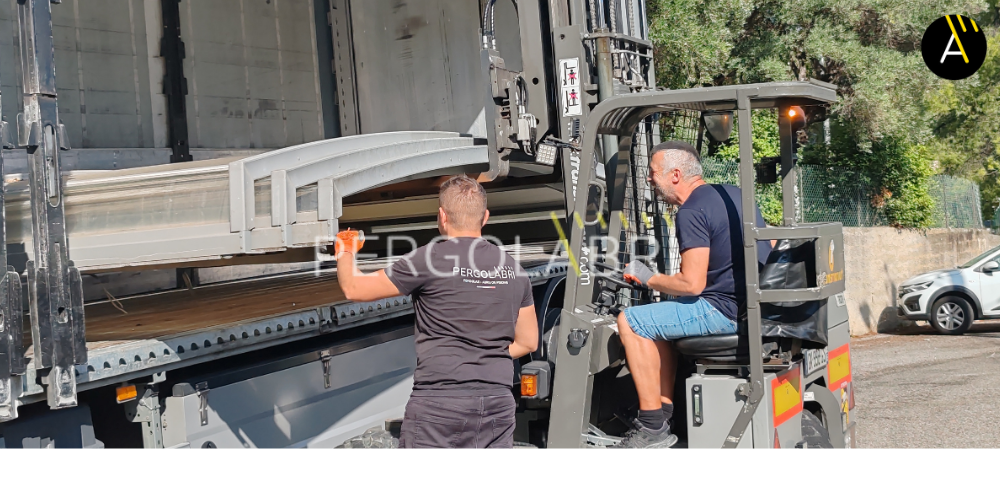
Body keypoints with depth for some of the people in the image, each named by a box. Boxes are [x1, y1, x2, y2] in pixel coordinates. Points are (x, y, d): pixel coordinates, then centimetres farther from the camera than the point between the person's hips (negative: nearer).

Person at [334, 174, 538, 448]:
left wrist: (345, 252, 22)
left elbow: (354, 288, 2)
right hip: (498, 401, 5)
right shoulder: (512, 268, 9)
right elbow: (528, 342, 16)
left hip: (438, 400, -5)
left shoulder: (430, 259, -6)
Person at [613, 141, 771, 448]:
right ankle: (665, 412, 20)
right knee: (659, 320, 25)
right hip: (758, 305, 10)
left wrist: (649, 279, -3)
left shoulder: (692, 212, -16)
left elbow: (692, 284, -21)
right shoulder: (734, 193, 13)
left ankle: (653, 427, -4)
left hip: (727, 310, -10)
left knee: (630, 322, -6)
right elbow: (771, 246, 22)